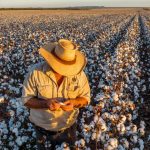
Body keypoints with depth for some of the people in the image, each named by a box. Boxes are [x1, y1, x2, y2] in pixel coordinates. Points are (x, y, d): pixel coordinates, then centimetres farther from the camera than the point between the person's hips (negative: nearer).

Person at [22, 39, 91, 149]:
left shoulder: (78, 73, -16)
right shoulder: (36, 72, -20)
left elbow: (86, 98, -7)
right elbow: (26, 99, -14)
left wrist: (74, 102, -28)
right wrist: (46, 103, -32)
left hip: (69, 127, 1)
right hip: (43, 128, -1)